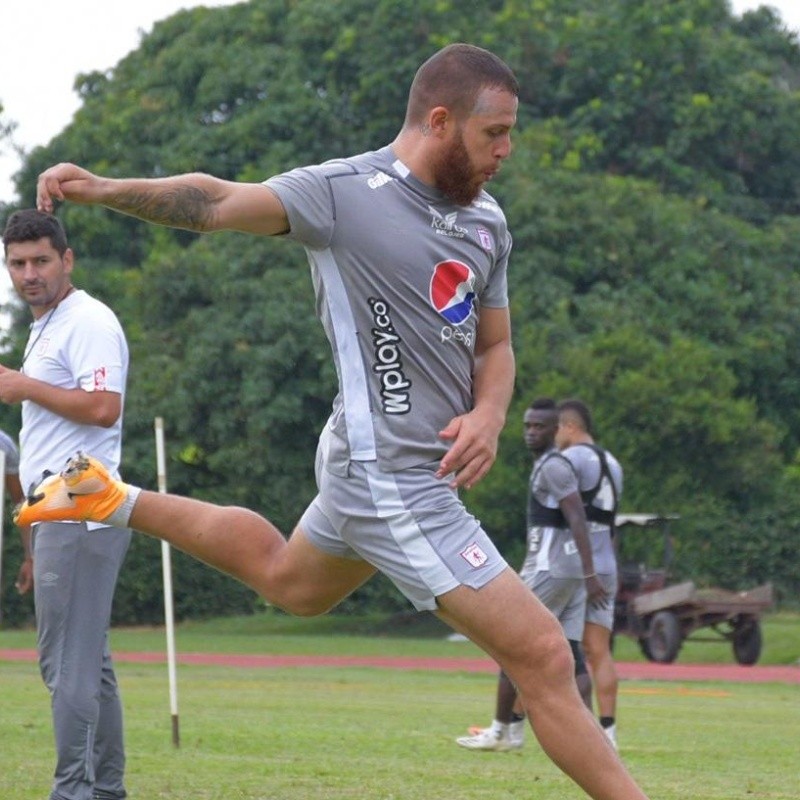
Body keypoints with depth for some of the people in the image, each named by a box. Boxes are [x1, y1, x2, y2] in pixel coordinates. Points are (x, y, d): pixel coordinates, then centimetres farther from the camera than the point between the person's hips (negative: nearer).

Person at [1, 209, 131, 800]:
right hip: (62, 519, 11)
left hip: (79, 517, -11)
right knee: (89, 663, 11)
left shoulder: (88, 322, -10)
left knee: (69, 662, -11)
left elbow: (103, 407, -23)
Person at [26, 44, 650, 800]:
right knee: (544, 658, -9)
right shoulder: (347, 192, -16)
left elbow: (493, 345, 15)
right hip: (393, 482, -9)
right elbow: (219, 202, -24)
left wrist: (489, 414, -6)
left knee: (288, 581, 35)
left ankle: (114, 500, 44)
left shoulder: (487, 222, 6)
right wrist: (106, 189, -39)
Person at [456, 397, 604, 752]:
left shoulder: (553, 466, -11)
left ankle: (502, 730, 4)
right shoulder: (552, 465, 19)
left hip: (549, 571, -9)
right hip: (570, 571, 9)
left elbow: (577, 520, -19)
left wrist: (590, 575, -24)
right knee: (570, 653, 3)